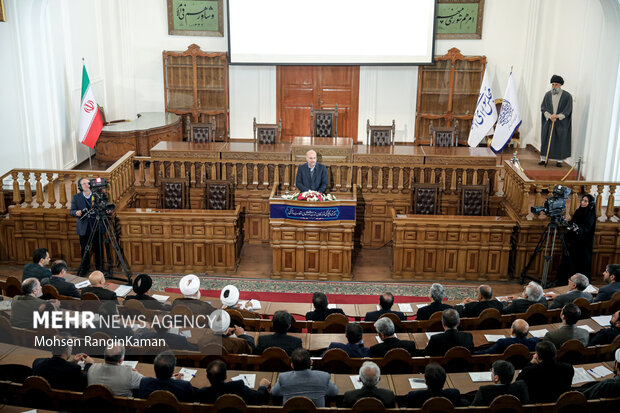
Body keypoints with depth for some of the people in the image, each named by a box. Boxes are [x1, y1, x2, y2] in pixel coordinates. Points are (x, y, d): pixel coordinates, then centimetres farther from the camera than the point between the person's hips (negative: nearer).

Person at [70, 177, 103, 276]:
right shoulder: (76, 197, 3)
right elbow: (71, 211, 3)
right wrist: (76, 212, -19)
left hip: (97, 227, 0)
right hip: (84, 228, 0)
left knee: (98, 249, 3)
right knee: (84, 249, 6)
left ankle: (99, 268, 18)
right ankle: (84, 268, 23)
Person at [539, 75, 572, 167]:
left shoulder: (567, 96, -4)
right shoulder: (548, 95, 5)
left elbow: (567, 110, -6)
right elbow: (543, 107, 1)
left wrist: (557, 116, -18)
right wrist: (549, 116, -14)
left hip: (561, 124, -2)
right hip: (548, 122, 3)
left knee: (560, 141, 1)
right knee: (546, 140, 3)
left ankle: (559, 160, 8)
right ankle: (543, 158, 10)